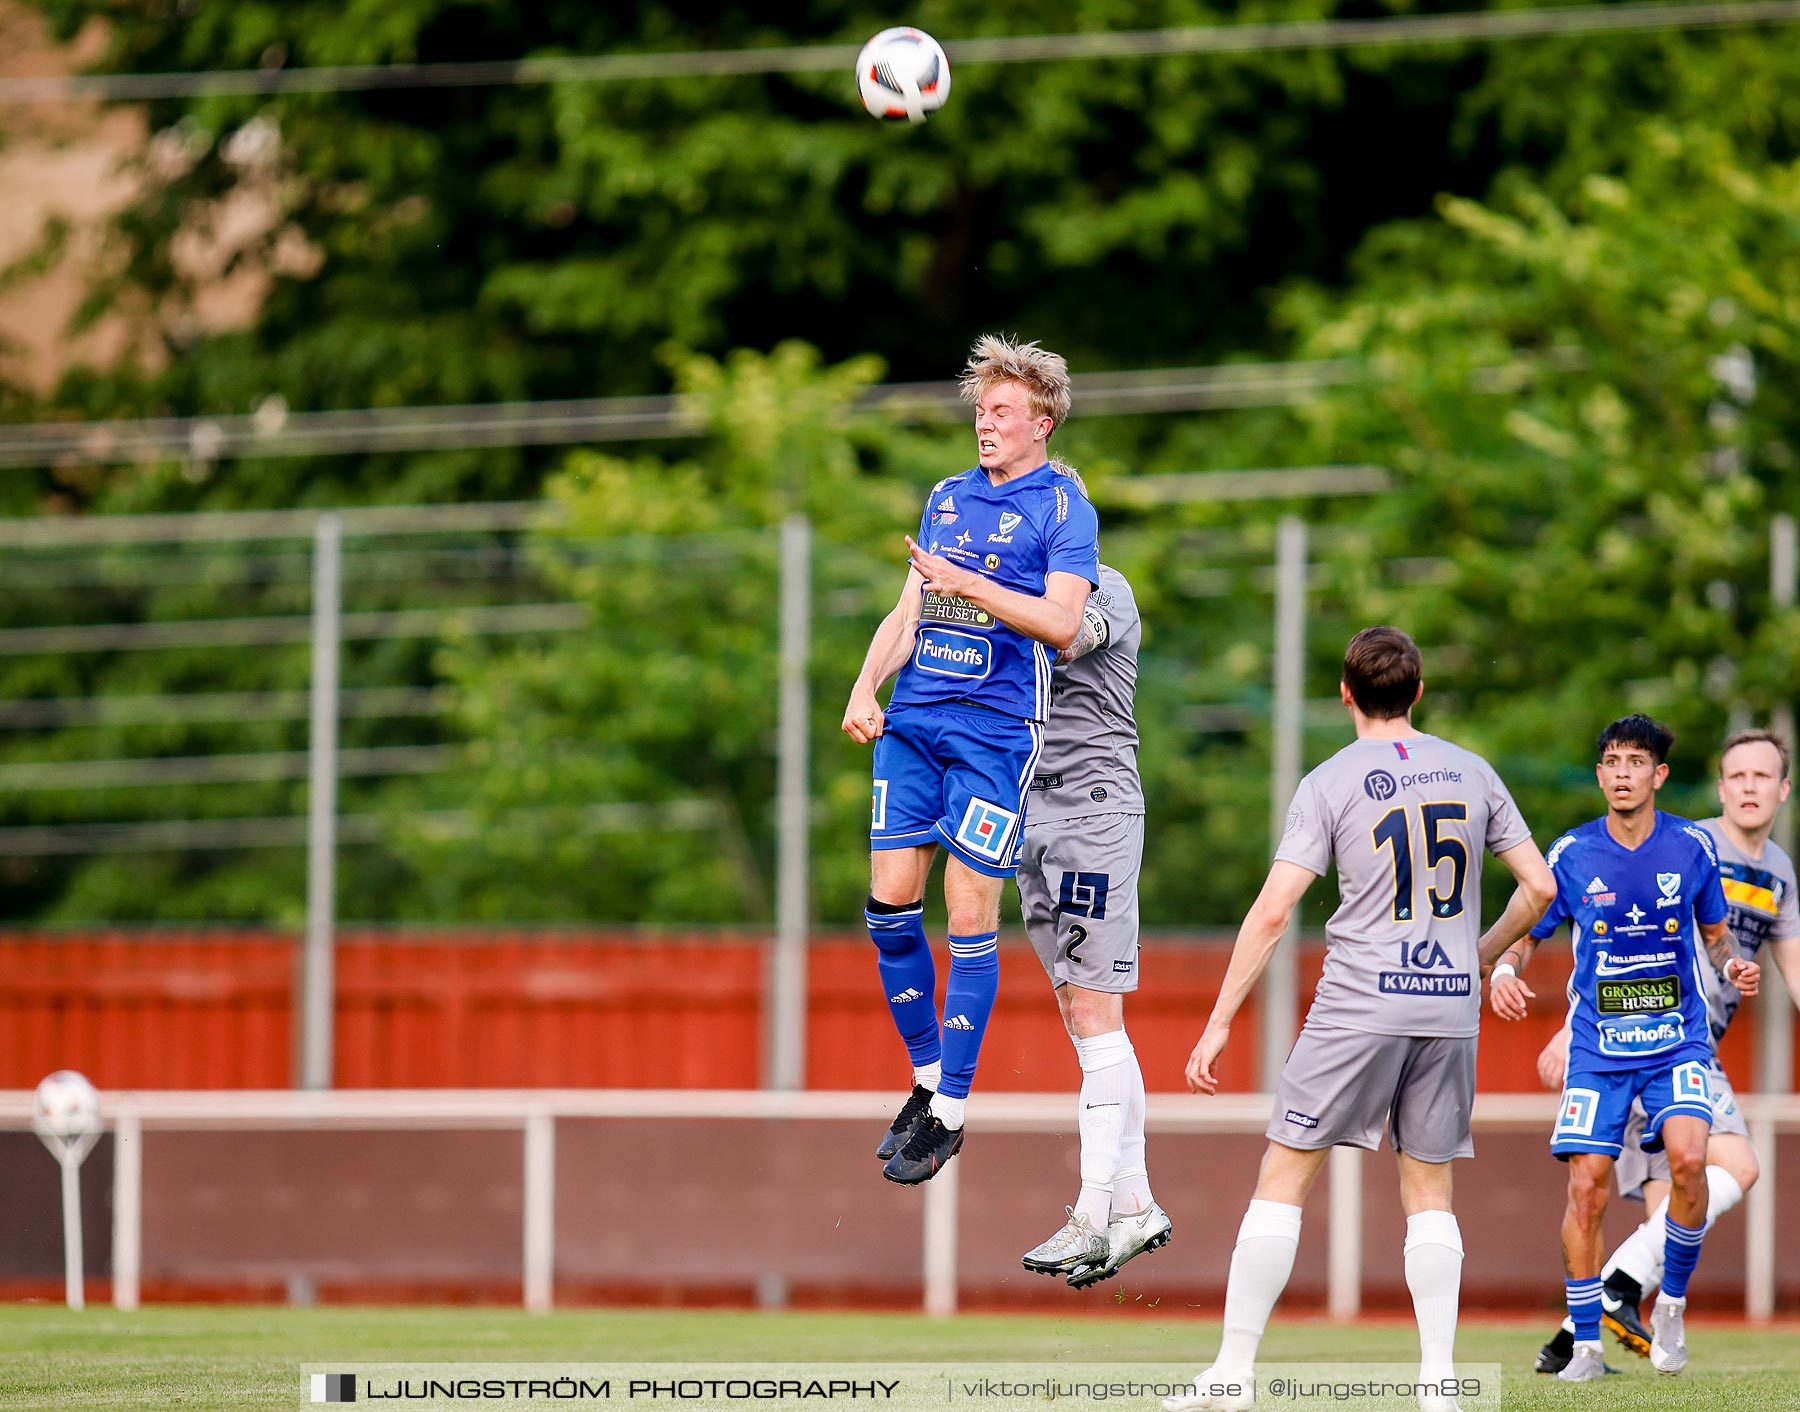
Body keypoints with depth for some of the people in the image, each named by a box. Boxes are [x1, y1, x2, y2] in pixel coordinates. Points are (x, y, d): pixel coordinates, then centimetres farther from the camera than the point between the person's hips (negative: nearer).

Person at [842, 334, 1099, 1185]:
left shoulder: (1062, 509, -3)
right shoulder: (948, 498, 17)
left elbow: (1061, 623, -15)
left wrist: (967, 585, -22)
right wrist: (867, 688, 2)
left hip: (998, 727, -6)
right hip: (914, 722, 6)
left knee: (970, 916, -5)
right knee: (890, 902, 1)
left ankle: (949, 1112, 1)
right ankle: (927, 1077, 17)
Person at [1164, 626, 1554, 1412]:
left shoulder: (1329, 785, -4)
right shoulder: (1472, 773, 7)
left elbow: (1274, 911, -10)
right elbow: (1539, 887, 8)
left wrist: (1220, 1023, -7)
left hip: (1360, 1004, -4)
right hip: (1451, 1007, 4)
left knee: (1284, 1175, 1)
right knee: (1428, 1192, 11)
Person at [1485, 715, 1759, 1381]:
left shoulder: (1693, 846, 0)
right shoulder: (1571, 854, -1)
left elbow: (1714, 931, 14)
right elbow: (1526, 933, 7)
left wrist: (1732, 962, -7)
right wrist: (1503, 969, -15)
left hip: (1677, 1041, 0)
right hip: (1597, 1046, 0)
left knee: (1688, 1158, -23)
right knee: (1587, 1186, -8)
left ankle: (1672, 1303, -1)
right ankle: (1586, 1344, 5)